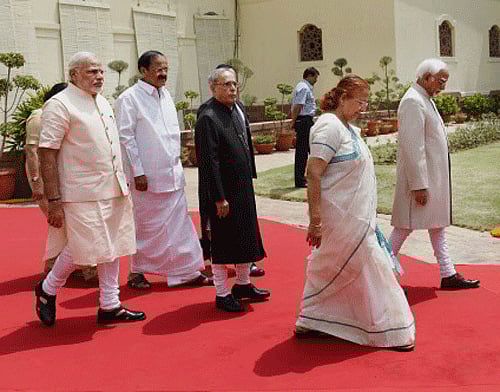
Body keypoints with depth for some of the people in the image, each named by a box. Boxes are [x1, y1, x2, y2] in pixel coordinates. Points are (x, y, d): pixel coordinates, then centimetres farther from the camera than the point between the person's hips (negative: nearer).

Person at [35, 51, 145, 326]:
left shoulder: (102, 103, 14)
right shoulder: (59, 105, -11)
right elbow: (47, 155, -15)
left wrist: (122, 184, 18)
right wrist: (53, 202, -18)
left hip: (113, 191, 8)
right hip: (83, 194, -8)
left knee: (112, 248, 10)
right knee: (82, 249, -5)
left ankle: (110, 306, 21)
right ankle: (47, 290, 21)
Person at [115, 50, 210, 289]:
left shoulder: (165, 95, 13)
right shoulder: (130, 98, -10)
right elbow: (125, 137, -13)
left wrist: (176, 159, 15)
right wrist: (137, 172, -16)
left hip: (172, 172, 7)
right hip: (147, 176, -7)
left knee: (179, 222, 8)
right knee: (147, 226, 3)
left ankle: (187, 271, 16)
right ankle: (136, 272, 19)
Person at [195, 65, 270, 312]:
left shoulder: (239, 109, 7)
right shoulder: (208, 118, -19)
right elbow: (209, 162, -21)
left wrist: (250, 176, 16)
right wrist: (219, 198, -21)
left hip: (243, 187, 9)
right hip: (222, 190, -8)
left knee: (246, 236, 19)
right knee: (222, 241, 3)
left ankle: (243, 283, 37)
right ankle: (222, 294, 17)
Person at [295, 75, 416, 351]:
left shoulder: (347, 127, 15)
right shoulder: (329, 126, -17)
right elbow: (313, 173, -23)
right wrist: (315, 220, -26)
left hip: (353, 216, 10)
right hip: (341, 217, -10)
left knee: (332, 270, 15)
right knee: (370, 267, -2)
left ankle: (308, 325, 25)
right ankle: (387, 331, 10)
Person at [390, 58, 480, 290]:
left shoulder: (425, 100, 14)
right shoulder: (413, 101, -18)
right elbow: (412, 147, -23)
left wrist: (427, 182, 18)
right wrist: (419, 185, -24)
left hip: (434, 177, 10)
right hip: (420, 177, -10)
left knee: (437, 225, 14)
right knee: (406, 226, -1)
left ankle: (448, 275, 22)